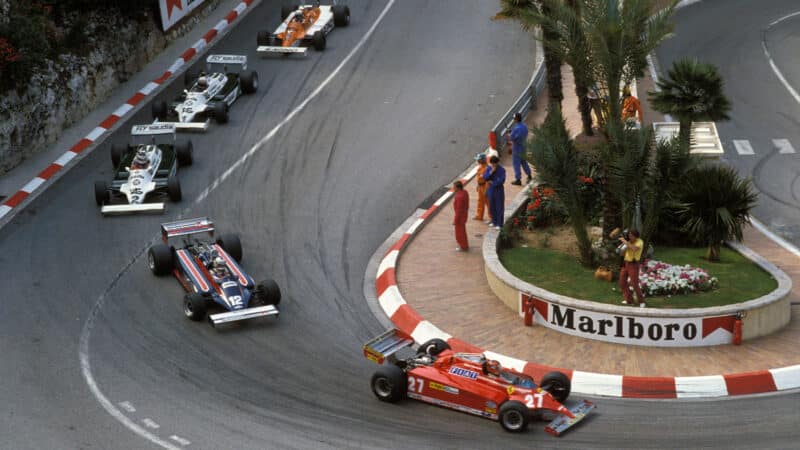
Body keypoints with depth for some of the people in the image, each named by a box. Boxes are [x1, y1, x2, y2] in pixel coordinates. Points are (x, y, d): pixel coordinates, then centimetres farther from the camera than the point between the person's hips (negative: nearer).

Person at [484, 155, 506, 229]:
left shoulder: (502, 170, -13)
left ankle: (499, 224, 4)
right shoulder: (489, 168, 2)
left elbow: (502, 180, -19)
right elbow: (485, 177, -7)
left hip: (499, 190, -5)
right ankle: (494, 222, 27)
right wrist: (491, 172, -21)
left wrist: (492, 182, -11)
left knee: (499, 207, -1)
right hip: (491, 190, 5)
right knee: (492, 207, 13)